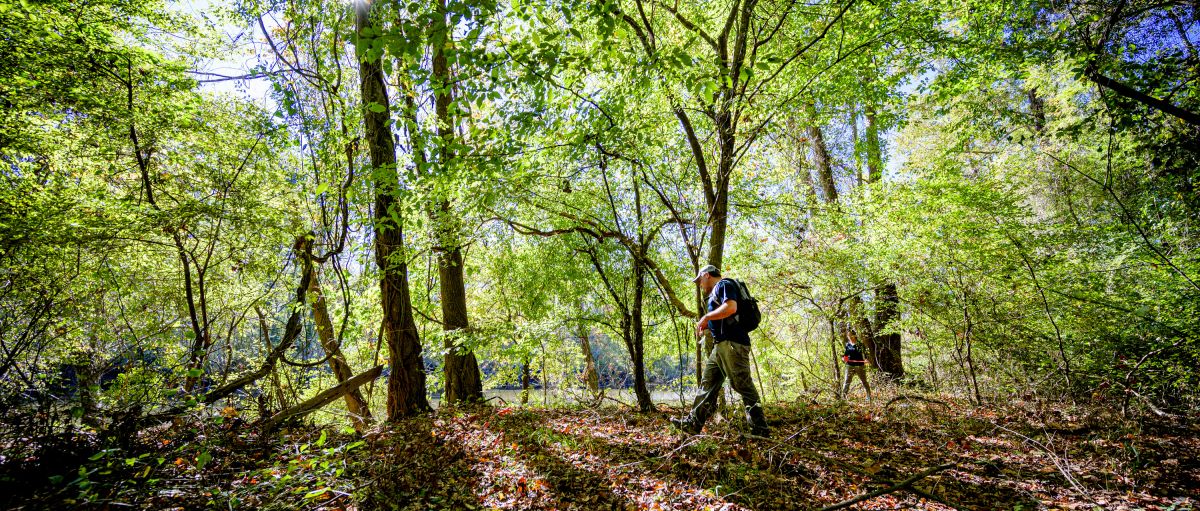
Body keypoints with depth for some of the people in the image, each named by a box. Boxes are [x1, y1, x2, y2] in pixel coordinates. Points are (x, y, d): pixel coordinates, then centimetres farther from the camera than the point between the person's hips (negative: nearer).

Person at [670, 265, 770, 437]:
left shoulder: (724, 285, -3)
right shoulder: (716, 292, 26)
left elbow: (731, 307, -21)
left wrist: (706, 317, -13)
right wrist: (707, 325, 15)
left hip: (732, 344, -11)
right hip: (721, 345, 11)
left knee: (743, 385, -8)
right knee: (708, 384, 9)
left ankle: (760, 429, -3)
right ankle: (693, 423, 12)